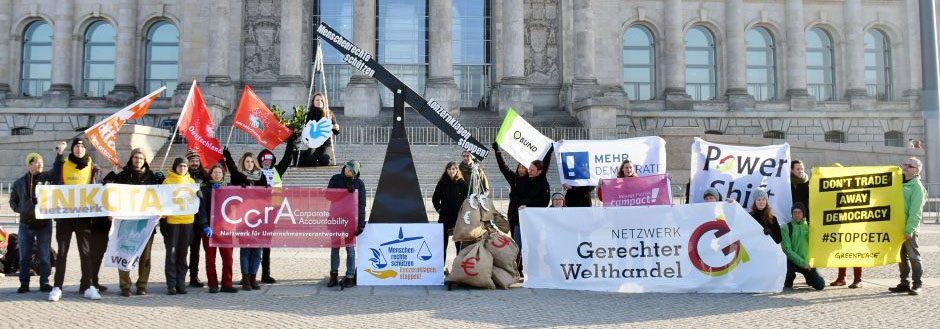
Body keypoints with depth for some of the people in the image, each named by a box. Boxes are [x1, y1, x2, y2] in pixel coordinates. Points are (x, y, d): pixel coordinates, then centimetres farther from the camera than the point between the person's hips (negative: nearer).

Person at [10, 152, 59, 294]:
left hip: (44, 223, -2)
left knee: (45, 256, 2)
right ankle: (24, 283, 14)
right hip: (26, 224, 2)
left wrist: (60, 154, -17)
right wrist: (19, 210, 0)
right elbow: (13, 201, 17)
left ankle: (44, 282, 10)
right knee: (24, 256, 6)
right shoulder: (19, 183, 9)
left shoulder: (46, 177, 2)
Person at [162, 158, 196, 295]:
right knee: (172, 253, -2)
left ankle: (181, 283, 13)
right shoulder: (168, 181, 1)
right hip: (172, 221, -3)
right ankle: (171, 285, 2)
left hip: (187, 221, 3)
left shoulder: (191, 181, 12)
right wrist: (163, 222, -7)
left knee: (182, 254, 8)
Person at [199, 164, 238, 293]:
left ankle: (226, 284, 2)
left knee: (228, 256, -4)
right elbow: (202, 208, -3)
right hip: (209, 227, -2)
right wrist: (205, 226, -13)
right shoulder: (205, 189, 5)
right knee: (210, 257, 2)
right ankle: (213, 285, 7)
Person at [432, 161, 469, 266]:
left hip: (459, 218, -2)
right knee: (442, 243, 5)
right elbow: (435, 198, 14)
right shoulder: (442, 183, 4)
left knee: (459, 243, 4)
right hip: (444, 218, 2)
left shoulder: (463, 184, -2)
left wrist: (462, 212, -4)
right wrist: (439, 209, 4)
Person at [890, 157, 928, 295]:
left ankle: (917, 285, 6)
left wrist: (909, 230, -18)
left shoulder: (917, 187, -8)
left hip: (909, 228, -7)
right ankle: (904, 283, 18)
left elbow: (915, 211, -14)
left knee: (913, 256, -1)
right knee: (901, 256, 11)